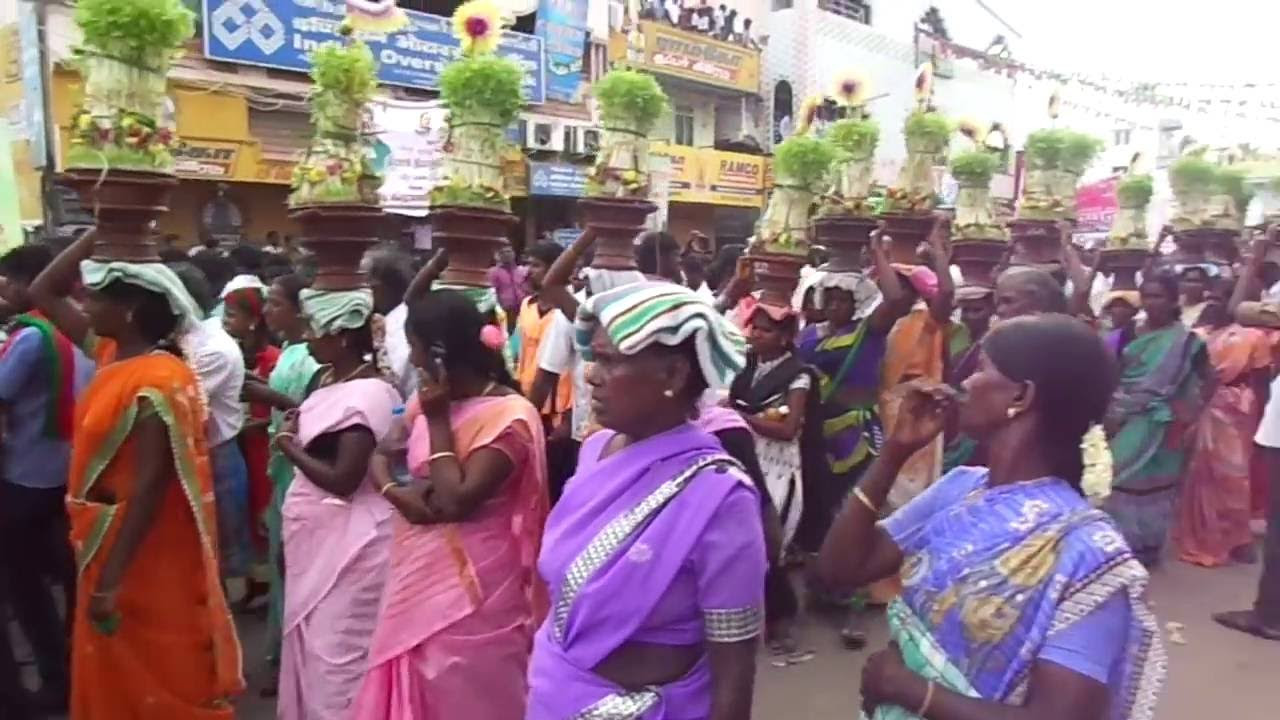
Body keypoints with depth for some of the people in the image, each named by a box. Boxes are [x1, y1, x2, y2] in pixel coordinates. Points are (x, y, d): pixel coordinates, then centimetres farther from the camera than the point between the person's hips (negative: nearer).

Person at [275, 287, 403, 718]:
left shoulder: (367, 394, -20)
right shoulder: (330, 379, 9)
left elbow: (342, 479, -22)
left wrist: (289, 445, -12)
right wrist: (294, 428, 2)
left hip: (346, 544, -10)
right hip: (319, 537, 10)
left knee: (335, 651, 2)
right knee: (312, 642, 22)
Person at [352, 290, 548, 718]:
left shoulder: (508, 415, -20)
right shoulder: (428, 400, 5)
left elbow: (457, 500, -24)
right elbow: (379, 455, 10)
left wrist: (438, 419, -18)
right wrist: (395, 492, -11)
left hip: (470, 587, -7)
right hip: (418, 574, 7)